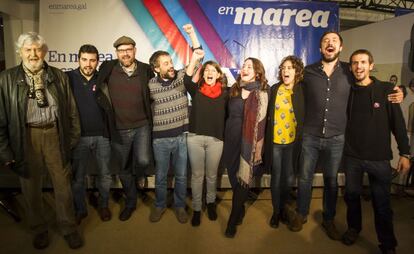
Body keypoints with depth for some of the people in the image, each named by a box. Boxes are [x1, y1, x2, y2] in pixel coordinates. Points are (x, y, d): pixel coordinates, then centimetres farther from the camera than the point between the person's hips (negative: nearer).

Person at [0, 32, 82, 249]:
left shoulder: (59, 76, 5)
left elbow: (71, 110, 6)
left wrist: (73, 138, 3)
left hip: (55, 134, 1)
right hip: (26, 137, 0)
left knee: (63, 184, 9)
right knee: (31, 186, 14)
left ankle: (69, 227, 29)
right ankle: (38, 229, 36)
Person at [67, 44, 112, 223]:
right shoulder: (69, 78, -3)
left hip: (102, 135, 1)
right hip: (79, 136, -1)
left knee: (105, 174, 11)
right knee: (77, 177, 10)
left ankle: (103, 205, 33)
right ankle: (80, 209, 30)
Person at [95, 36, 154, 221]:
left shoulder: (145, 70, -2)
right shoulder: (108, 68, -3)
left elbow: (152, 94, 9)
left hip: (141, 126, -1)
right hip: (118, 129, 1)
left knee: (143, 161, -19)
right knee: (123, 169, 13)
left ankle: (137, 177, 20)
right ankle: (130, 203, 37)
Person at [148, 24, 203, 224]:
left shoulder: (181, 76, -2)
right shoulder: (151, 85, -4)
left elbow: (199, 56, -2)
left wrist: (191, 33, -9)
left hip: (182, 136, 1)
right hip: (161, 138, 0)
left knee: (181, 175, 12)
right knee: (161, 176, 13)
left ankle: (180, 206, 32)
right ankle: (159, 205, 34)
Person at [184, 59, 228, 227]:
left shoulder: (224, 93, 3)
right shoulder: (196, 90, 2)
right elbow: (186, 80, -16)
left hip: (216, 139, 0)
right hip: (195, 138, 0)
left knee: (211, 175, 13)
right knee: (197, 175, 9)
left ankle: (211, 203, 35)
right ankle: (196, 208, 23)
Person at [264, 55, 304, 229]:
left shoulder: (302, 91, -3)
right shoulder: (274, 89, 1)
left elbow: (306, 117, 1)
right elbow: (268, 114, 4)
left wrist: (302, 138, -5)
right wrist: (265, 137, 2)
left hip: (293, 141, 0)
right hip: (275, 140, 1)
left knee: (288, 177, 11)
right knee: (276, 177, 10)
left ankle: (284, 207, 33)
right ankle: (276, 211, 26)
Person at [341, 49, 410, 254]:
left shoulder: (386, 90, -3)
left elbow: (398, 123, -2)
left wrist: (404, 153, -4)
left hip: (379, 158, -2)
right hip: (352, 156, 2)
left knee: (382, 202, 6)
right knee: (351, 195, 14)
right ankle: (354, 228, 38)